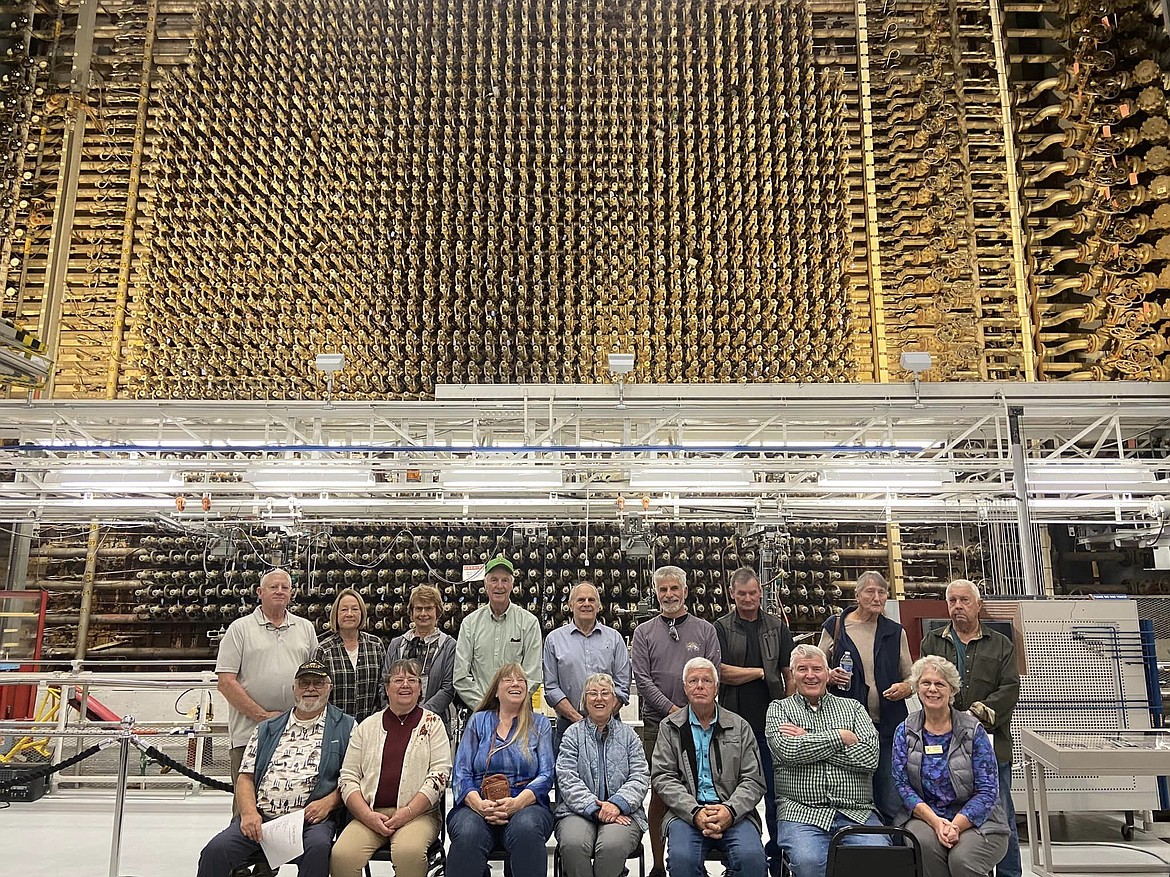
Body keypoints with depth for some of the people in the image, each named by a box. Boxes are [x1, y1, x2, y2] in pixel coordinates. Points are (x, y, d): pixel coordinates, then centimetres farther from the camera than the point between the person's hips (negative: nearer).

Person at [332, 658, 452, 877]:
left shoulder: (432, 723, 8)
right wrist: (368, 816, -7)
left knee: (409, 851, -33)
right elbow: (348, 777, 9)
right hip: (370, 813, 2)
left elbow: (440, 773, 0)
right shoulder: (367, 726, 13)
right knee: (341, 855, -26)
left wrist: (407, 812, -12)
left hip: (418, 813, -2)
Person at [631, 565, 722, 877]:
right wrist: (673, 710, -9)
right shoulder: (644, 632, 7)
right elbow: (642, 679, 0)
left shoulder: (706, 630, 9)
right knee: (659, 792, 3)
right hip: (657, 723, 0)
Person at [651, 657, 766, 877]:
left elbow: (753, 780, 7)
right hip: (687, 812, -1)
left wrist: (730, 811, -13)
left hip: (733, 813, 1)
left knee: (752, 858, -28)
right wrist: (695, 812, -14)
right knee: (682, 858, -31)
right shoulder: (670, 727, 11)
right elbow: (662, 778, 2)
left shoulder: (740, 727, 13)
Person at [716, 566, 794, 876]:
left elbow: (789, 674, 8)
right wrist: (762, 672, -4)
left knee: (775, 792, 4)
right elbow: (722, 673, -8)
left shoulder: (777, 626, 8)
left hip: (770, 722, 1)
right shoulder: (722, 628, 2)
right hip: (736, 721, -1)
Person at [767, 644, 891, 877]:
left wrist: (808, 740, -3)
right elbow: (788, 751, -8)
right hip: (801, 812, -1)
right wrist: (841, 736, -3)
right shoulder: (779, 709, 12)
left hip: (856, 812, 2)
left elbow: (870, 757, -1)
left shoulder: (852, 707, 16)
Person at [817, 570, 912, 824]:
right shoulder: (834, 627, 4)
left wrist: (905, 687, -7)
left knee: (893, 805, 0)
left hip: (888, 726, 1)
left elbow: (910, 677, 15)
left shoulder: (895, 632, 10)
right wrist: (830, 677, -11)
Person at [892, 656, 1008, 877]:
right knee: (924, 844, -30)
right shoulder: (905, 732, 4)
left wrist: (956, 826, -20)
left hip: (974, 820, -2)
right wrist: (935, 822, -19)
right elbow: (902, 784, -3)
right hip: (924, 815, 2)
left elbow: (987, 790, -6)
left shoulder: (973, 730, -1)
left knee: (962, 859, -31)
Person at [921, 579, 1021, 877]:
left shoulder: (1001, 645, 11)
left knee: (1001, 816, 5)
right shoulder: (932, 642, 11)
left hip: (991, 744, 0)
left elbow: (1010, 688, -1)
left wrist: (979, 713, -13)